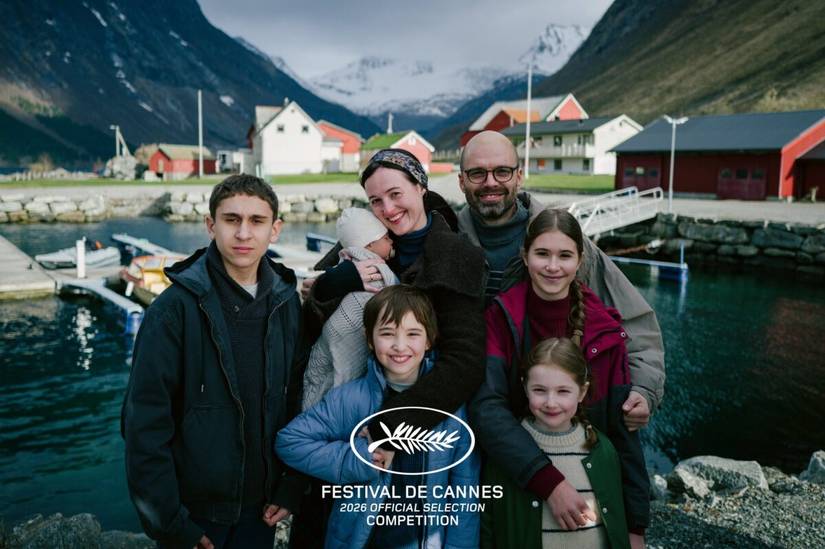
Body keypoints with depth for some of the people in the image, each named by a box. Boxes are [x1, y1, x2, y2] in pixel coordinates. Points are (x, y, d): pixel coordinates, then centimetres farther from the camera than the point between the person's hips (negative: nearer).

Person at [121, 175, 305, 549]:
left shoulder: (286, 302, -3)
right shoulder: (176, 307, -15)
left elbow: (297, 399, 3)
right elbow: (146, 422, -15)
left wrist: (290, 489, 0)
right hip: (194, 508, -3)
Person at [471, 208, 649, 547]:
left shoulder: (605, 328, -6)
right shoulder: (501, 317, -11)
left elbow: (621, 428, -3)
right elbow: (486, 407, -23)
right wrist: (548, 481, -32)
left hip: (591, 492, 2)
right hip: (515, 488, -1)